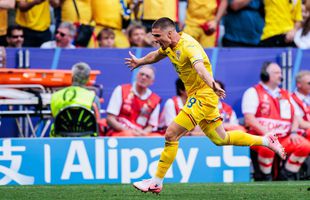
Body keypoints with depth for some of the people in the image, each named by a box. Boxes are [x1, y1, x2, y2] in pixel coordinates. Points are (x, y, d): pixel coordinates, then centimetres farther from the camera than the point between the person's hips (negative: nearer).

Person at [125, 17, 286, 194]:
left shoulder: (188, 46, -24)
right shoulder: (170, 45, 5)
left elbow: (200, 67, -45)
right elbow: (156, 55, 30)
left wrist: (212, 84, -63)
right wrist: (139, 62, 47)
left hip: (203, 96, -10)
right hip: (197, 96, 10)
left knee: (171, 134, -12)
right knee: (220, 139, 16)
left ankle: (156, 182, -5)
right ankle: (266, 141, 27)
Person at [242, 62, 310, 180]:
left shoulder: (285, 95, 24)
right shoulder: (253, 92, 4)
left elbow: (294, 118, 22)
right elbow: (249, 119, -8)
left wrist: (293, 132, -1)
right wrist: (266, 133, -20)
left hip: (284, 138, 6)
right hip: (260, 137, -6)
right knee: (268, 147, -39)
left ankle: (286, 175, -3)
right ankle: (264, 178, -14)